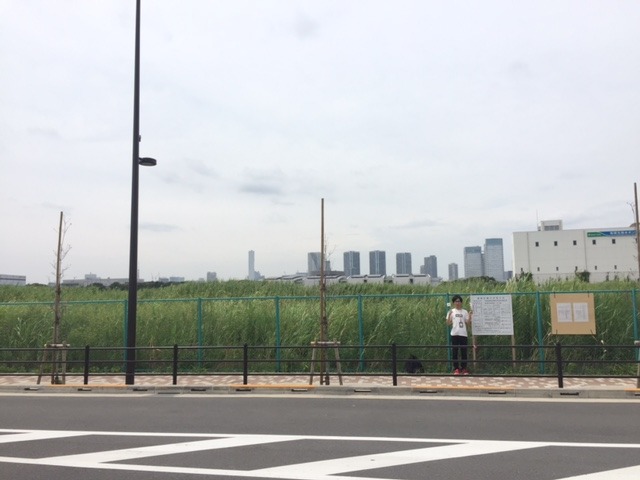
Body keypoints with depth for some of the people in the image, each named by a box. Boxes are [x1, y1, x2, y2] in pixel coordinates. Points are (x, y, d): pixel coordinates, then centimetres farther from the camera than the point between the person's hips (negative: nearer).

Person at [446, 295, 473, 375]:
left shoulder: (464, 312, 9)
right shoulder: (451, 311, 5)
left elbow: (468, 324, 5)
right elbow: (448, 323, -3)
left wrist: (470, 316, -9)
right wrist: (449, 315, -18)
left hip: (463, 334, 1)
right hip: (454, 334, -1)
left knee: (464, 351, 2)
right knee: (455, 352, -1)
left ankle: (464, 369, 9)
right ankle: (456, 369, 5)